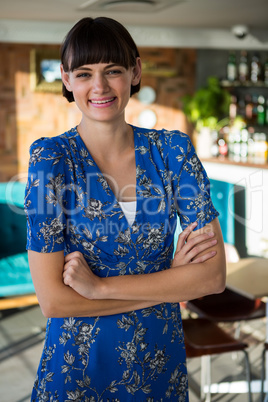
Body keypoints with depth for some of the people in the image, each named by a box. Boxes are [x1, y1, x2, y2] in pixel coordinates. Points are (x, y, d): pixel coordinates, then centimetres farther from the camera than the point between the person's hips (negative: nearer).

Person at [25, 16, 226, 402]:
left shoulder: (174, 149, -7)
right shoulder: (51, 157, -13)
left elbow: (214, 274, -13)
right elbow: (53, 299, -18)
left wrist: (100, 286, -20)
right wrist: (172, 282, -16)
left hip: (162, 361, 2)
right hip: (78, 369, -2)